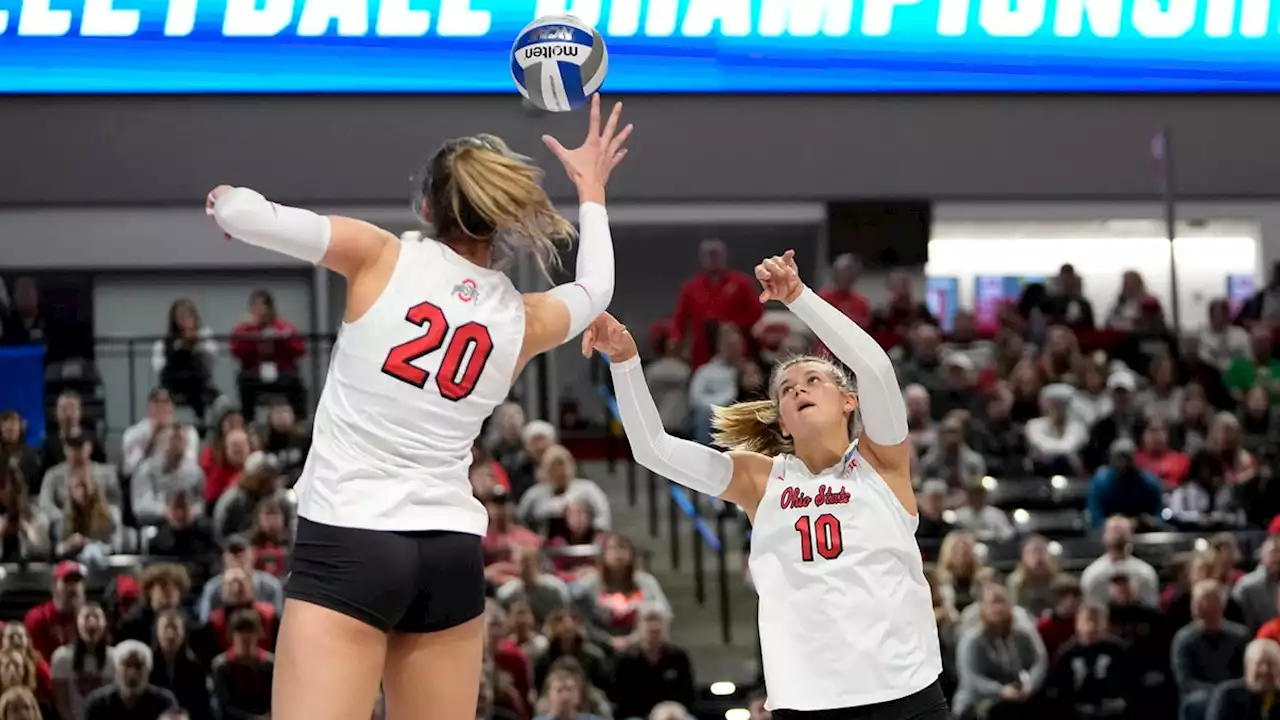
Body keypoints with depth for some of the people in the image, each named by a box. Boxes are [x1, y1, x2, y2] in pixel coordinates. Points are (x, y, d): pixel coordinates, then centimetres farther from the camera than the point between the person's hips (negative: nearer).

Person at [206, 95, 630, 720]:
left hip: (349, 544, -4)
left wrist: (228, 198, 19)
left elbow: (239, 213, -5)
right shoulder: (523, 319, 9)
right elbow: (594, 289, 32)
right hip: (451, 552, 4)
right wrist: (591, 191, 48)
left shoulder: (384, 259, -3)